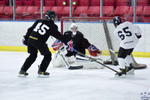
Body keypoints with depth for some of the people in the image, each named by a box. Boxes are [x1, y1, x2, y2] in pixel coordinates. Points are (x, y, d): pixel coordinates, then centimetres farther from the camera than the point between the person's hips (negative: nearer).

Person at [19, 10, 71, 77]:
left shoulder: (39, 21, 16)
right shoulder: (52, 26, 1)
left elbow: (30, 29, 18)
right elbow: (58, 35, 1)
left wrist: (26, 38, 27)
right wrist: (66, 42, 5)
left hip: (30, 39, 6)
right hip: (39, 42, -6)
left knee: (33, 55, 22)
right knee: (48, 55, 11)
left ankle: (23, 70, 21)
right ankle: (41, 71, 9)